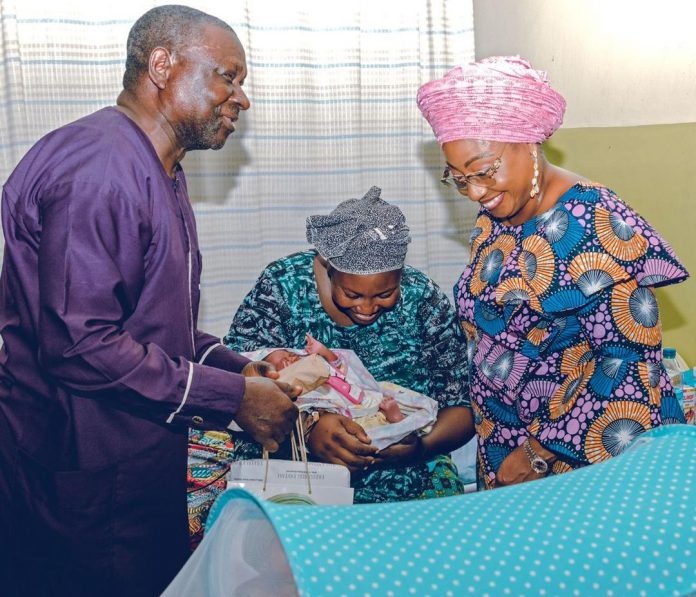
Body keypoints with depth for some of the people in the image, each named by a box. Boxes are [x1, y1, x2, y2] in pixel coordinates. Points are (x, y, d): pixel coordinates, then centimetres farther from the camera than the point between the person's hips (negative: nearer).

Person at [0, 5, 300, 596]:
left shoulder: (159, 172, 14)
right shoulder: (97, 168, -21)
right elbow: (79, 346, -27)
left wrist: (240, 368, 3)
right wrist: (231, 396, -20)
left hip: (143, 464, 10)